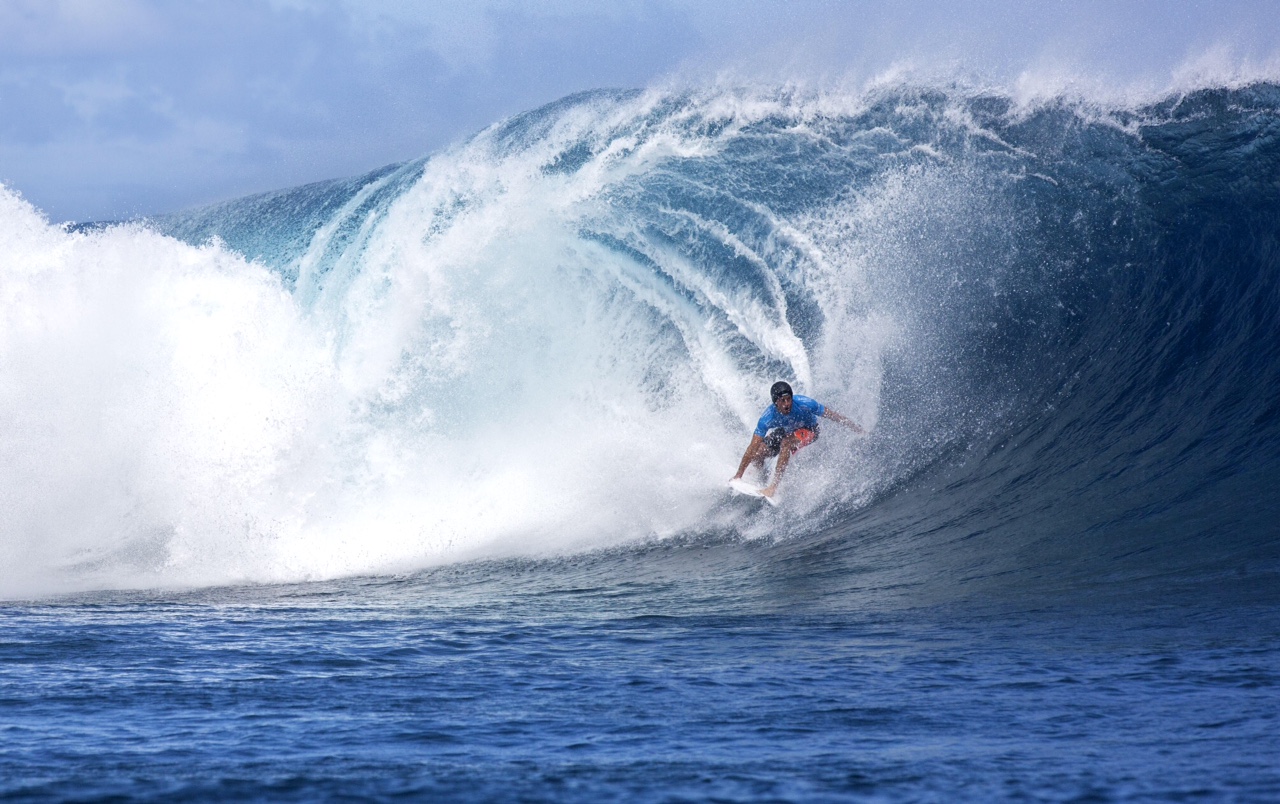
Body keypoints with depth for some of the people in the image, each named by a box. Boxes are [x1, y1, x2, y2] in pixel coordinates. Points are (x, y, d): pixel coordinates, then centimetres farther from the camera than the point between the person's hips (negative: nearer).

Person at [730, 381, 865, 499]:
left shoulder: (804, 404, -35)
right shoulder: (768, 417, -32)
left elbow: (832, 415, -22)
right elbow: (752, 447, -30)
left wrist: (856, 429, -15)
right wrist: (739, 475, -31)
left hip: (808, 430, -3)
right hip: (784, 431, 3)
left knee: (786, 443, -33)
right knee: (757, 452, -12)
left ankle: (773, 486, -30)